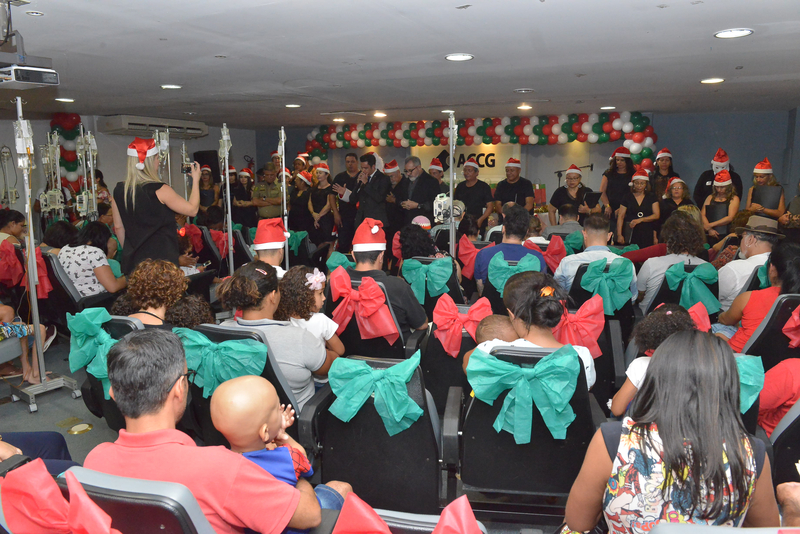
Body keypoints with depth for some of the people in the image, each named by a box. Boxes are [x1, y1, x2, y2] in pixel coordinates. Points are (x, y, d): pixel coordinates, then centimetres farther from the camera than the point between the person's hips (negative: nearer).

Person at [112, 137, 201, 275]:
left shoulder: (119, 191, 3)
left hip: (133, 260, 6)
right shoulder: (160, 191, -13)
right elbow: (192, 209, -4)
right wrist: (196, 180, 7)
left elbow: (118, 227, 12)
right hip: (162, 258, -5)